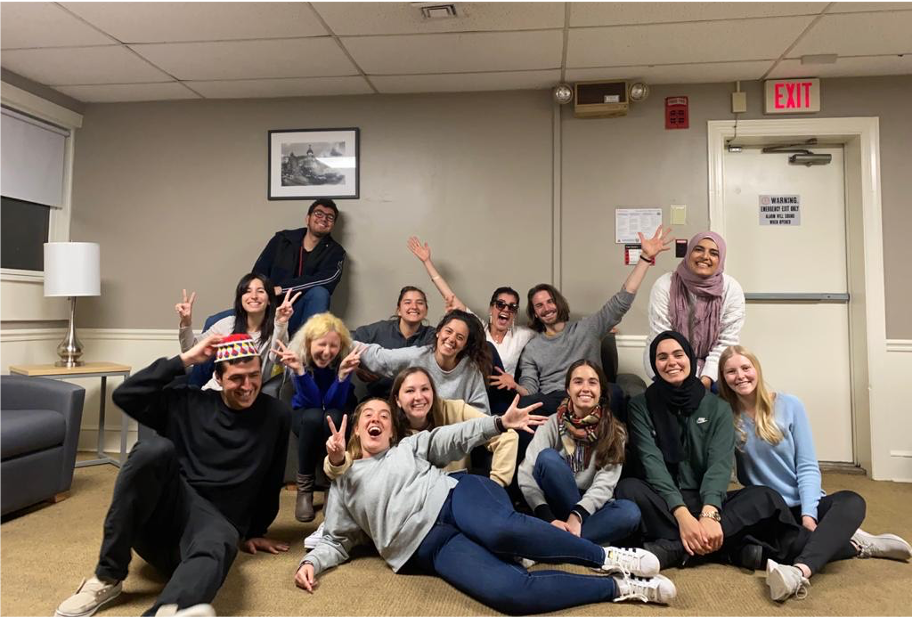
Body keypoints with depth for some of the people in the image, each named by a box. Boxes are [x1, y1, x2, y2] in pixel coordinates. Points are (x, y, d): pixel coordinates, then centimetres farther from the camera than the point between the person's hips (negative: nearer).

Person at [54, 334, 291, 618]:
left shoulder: (276, 415, 4)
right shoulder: (188, 403, 6)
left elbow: (271, 481, 13)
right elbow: (125, 395, -3)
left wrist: (254, 531, 21)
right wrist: (184, 360, -5)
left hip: (214, 520, -1)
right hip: (168, 507, 2)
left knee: (219, 545, -39)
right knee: (154, 449, -30)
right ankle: (108, 577, -21)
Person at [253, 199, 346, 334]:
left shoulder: (335, 252, 3)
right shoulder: (282, 239, 8)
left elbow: (327, 280, -17)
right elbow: (258, 274, 3)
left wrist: (282, 288, -21)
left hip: (301, 313, 0)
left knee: (319, 293, -32)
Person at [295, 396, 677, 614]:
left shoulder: (411, 445, 23)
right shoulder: (342, 486, 22)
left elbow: (452, 439, 10)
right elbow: (337, 540, 21)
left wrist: (500, 423, -4)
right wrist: (312, 562, 0)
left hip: (457, 496, 1)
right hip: (428, 546, -1)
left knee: (502, 529, -38)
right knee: (504, 592, -31)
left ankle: (608, 558, -18)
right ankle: (620, 586, -20)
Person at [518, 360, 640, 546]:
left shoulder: (614, 432, 0)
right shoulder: (553, 424, -3)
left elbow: (605, 483, -13)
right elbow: (526, 473, -15)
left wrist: (577, 516, -30)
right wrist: (548, 518, -30)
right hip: (557, 506, 0)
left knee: (630, 512, -31)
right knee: (547, 457, -27)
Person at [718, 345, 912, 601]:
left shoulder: (790, 405, -2)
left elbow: (807, 466, -3)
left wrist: (808, 514, -18)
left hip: (804, 506, 1)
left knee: (851, 502, -32)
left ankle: (798, 571, -55)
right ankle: (854, 543, -18)